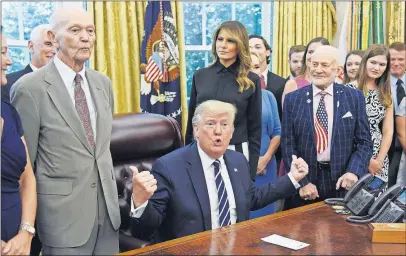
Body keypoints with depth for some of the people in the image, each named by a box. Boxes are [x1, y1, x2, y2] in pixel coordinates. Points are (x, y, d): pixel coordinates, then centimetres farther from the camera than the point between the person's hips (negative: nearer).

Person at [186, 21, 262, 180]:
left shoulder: (251, 81, -3)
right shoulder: (200, 76, 4)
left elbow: (255, 129, -1)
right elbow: (192, 120, 9)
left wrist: (251, 171, -4)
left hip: (237, 153, -2)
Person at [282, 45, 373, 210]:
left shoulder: (354, 97, 0)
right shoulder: (293, 99, 0)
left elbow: (364, 142, 0)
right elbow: (287, 145, -1)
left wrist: (353, 172, -16)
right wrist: (302, 182, -10)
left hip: (341, 181, 0)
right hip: (304, 179, 0)